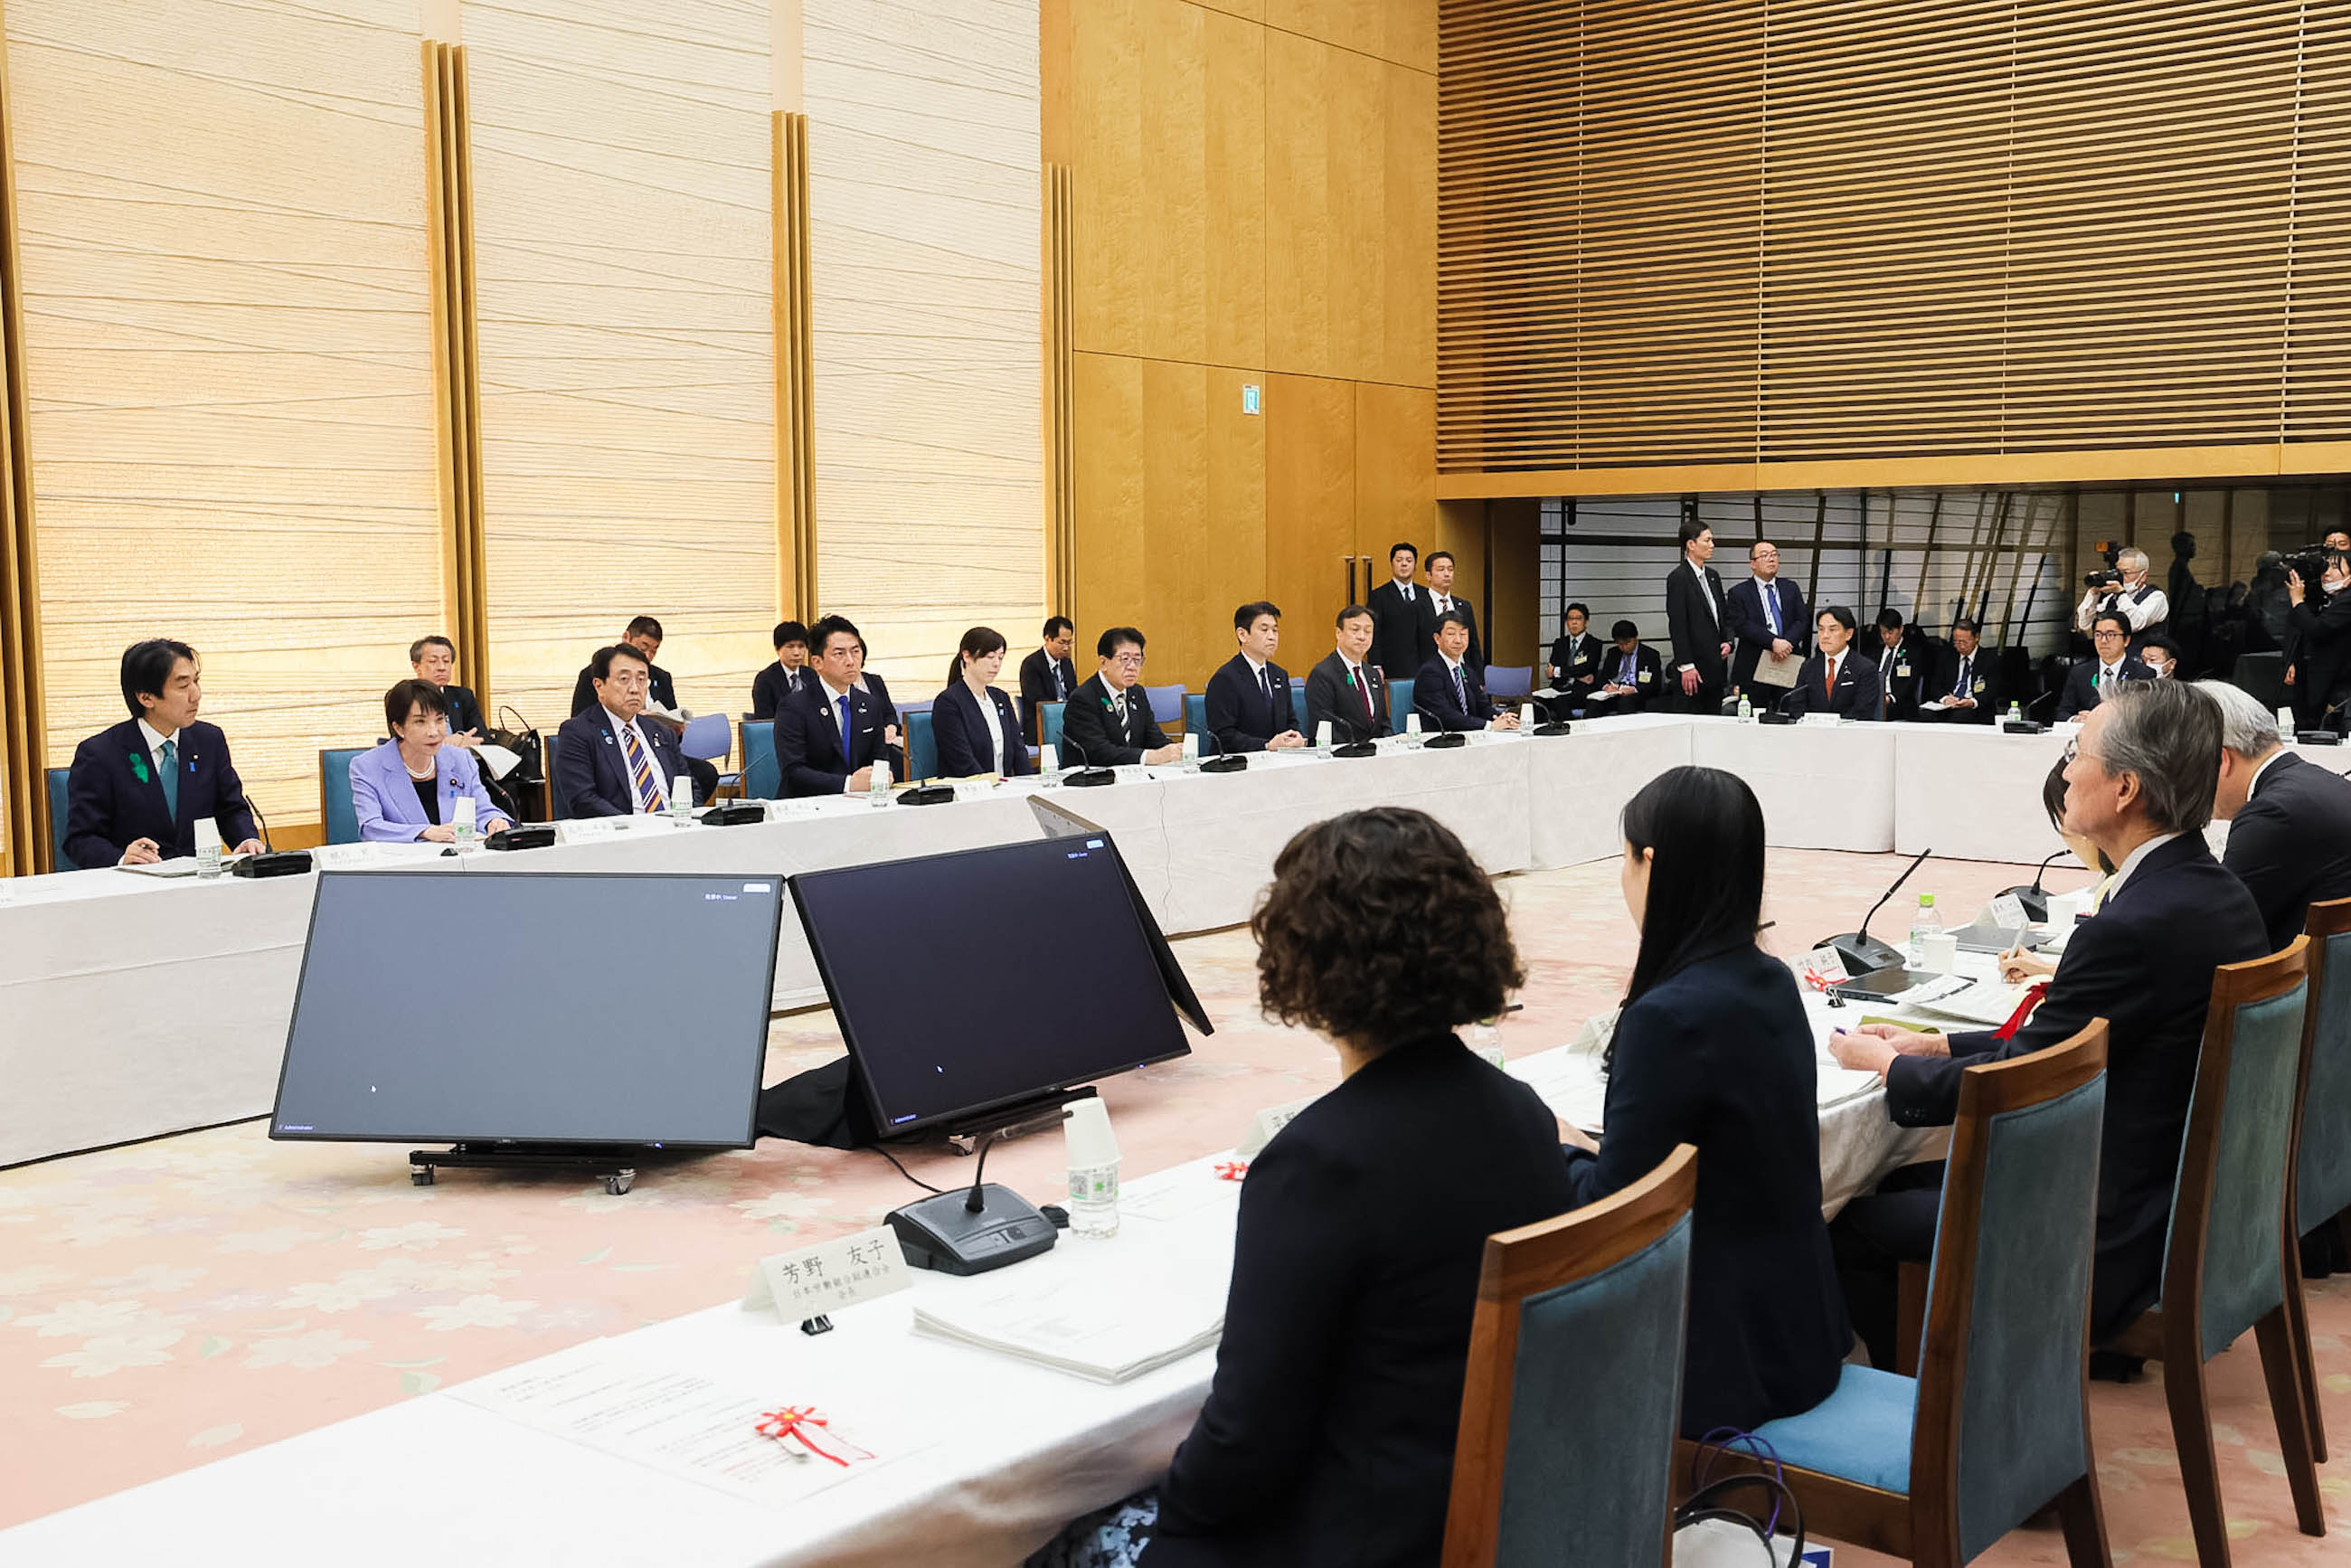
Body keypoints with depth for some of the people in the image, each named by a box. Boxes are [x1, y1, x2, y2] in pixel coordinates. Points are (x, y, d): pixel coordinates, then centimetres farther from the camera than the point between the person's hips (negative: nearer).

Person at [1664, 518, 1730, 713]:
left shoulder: (1712, 576, 16)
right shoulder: (1678, 578, -9)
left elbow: (1725, 616, 24)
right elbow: (1677, 625, -14)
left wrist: (1728, 641, 4)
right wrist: (1686, 666, -18)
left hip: (1716, 666, 8)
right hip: (1694, 666, -8)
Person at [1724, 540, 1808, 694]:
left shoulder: (1791, 589, 17)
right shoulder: (1739, 593, 4)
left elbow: (1802, 621, 7)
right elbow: (1742, 625, -9)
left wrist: (1787, 642, -13)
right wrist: (1773, 642, -19)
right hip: (1752, 670, -3)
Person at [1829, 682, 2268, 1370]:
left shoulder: (2135, 927, -28)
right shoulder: (2218, 894, 2)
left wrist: (1884, 1064, -2)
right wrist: (1938, 1047, 10)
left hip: (2111, 1243, -10)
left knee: (1852, 1225, 1)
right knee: (1902, 1180, 20)